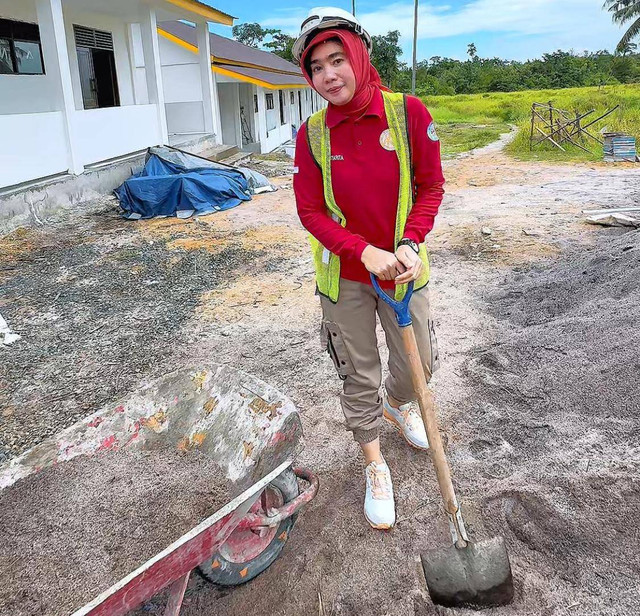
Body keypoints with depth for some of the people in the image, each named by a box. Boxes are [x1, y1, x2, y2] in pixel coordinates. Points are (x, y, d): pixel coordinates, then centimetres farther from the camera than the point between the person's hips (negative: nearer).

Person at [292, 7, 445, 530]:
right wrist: (365, 252, -21)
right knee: (360, 377, 9)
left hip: (403, 266, 1)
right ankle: (375, 465, 32)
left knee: (420, 363, 15)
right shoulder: (312, 134, -8)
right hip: (345, 276, 0)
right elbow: (311, 211, -8)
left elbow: (431, 185, -4)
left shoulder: (409, 113, -10)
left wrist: (410, 242, -19)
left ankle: (398, 404, 52)